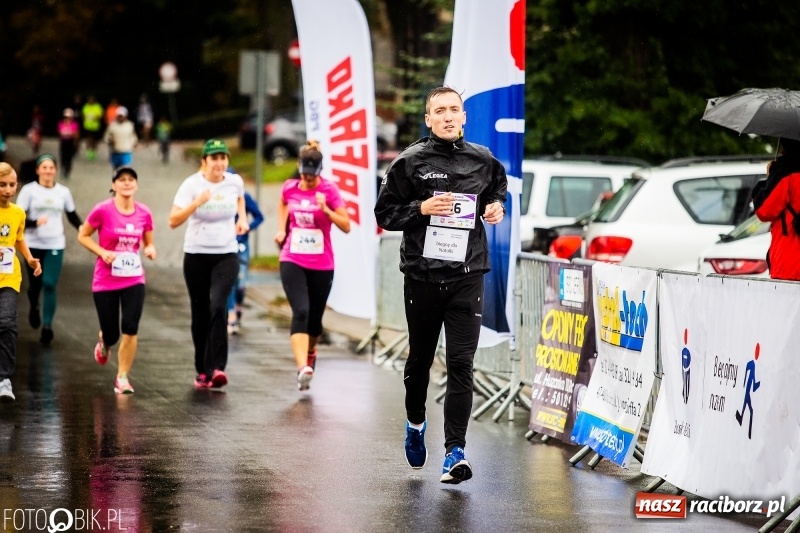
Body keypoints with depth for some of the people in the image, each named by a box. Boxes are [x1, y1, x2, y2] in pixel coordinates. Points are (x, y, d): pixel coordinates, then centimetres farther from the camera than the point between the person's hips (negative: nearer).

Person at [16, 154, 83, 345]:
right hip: (33, 245, 0)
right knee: (35, 284, 11)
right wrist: (35, 222, -27)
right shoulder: (29, 190, -4)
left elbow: (72, 215, 14)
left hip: (55, 245, 0)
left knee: (50, 285, -10)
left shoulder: (63, 192, 4)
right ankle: (34, 308, 44)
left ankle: (47, 325, -6)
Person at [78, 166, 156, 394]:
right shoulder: (102, 210, -10)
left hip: (134, 279, 2)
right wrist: (102, 252, -16)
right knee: (111, 334, 4)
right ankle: (103, 342, 43)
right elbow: (83, 236, -1)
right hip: (105, 280, -2)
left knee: (130, 329, -13)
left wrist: (150, 249, -10)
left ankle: (122, 377, 2)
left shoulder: (144, 213, 0)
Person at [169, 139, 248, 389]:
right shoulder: (191, 184, -10)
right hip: (196, 256, 0)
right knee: (200, 313, 7)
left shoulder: (235, 181, 0)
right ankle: (202, 371, 21)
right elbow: (173, 221, -19)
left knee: (217, 306, -20)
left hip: (226, 256, 0)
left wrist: (242, 218, 10)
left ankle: (217, 368, -26)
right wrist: (197, 203, -31)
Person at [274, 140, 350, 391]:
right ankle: (303, 368, -30)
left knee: (315, 317, 12)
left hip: (322, 264, 0)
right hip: (292, 261, 0)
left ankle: (310, 353, 44)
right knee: (301, 311, -19)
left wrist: (326, 209, -23)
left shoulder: (329, 190, -7)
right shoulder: (289, 188, 1)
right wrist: (282, 230, 14)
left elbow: (346, 226, -9)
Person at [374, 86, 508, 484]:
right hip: (422, 275, 0)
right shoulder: (410, 161, -2)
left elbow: (497, 193, 25)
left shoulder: (483, 161, 5)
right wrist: (423, 208, -15)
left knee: (461, 364, -9)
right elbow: (385, 214, 0)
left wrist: (497, 208, 3)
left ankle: (455, 451, -11)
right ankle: (415, 424, 41)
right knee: (420, 358, 15)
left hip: (467, 275, 0)